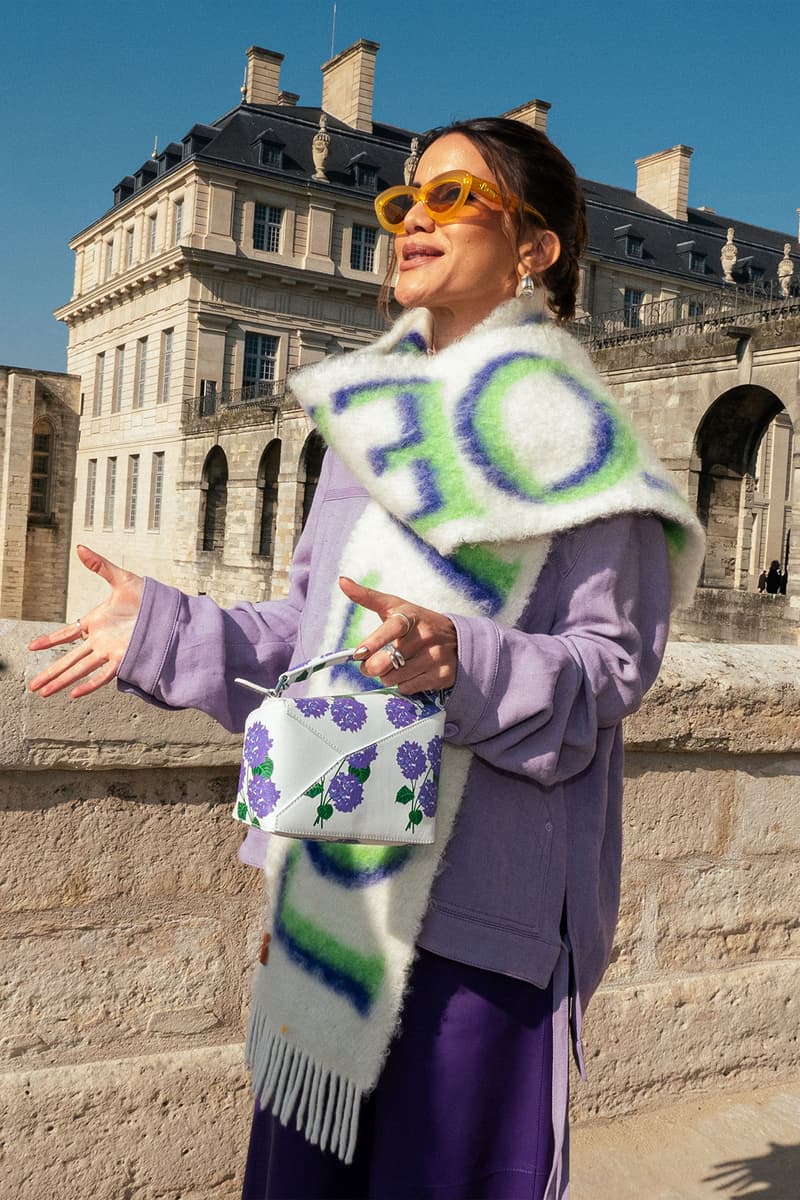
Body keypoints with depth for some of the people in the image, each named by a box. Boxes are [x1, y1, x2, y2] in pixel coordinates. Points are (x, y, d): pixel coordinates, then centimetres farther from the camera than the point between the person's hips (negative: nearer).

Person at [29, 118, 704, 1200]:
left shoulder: (570, 431, -6)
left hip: (482, 898, -6)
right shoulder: (371, 420, 14)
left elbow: (613, 661, -11)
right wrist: (162, 631, 8)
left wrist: (464, 661, -28)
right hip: (334, 883, 6)